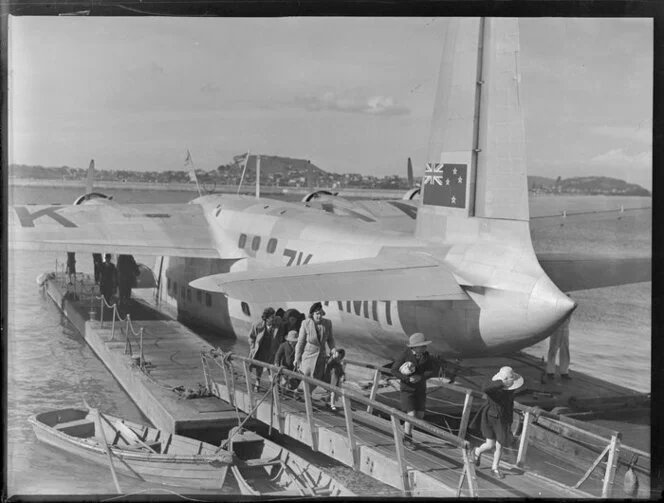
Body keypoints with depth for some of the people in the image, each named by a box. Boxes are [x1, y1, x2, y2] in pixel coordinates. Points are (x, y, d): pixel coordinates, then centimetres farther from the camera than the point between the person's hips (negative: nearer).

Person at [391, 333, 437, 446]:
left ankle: (406, 426, 38)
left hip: (421, 389, 5)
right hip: (407, 389, -5)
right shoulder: (405, 356, -20)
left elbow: (432, 371, -12)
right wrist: (408, 378, -27)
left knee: (420, 415, 9)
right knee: (411, 415, -12)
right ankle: (407, 437, 10)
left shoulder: (426, 356, -10)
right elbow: (394, 370, -15)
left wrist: (420, 377, -29)